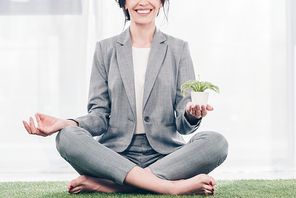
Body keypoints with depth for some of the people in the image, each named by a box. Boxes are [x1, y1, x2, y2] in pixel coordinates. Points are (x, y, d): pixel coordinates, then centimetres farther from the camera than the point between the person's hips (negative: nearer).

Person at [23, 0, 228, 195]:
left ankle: (104, 184, -30)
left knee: (216, 142, -29)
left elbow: (183, 125, 5)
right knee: (67, 137, -28)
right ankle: (172, 186, -34)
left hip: (165, 156, 0)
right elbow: (99, 116, 6)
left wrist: (192, 115, -20)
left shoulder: (178, 49, 9)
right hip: (115, 155, 0)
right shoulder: (106, 49, 11)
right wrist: (66, 123, -15)